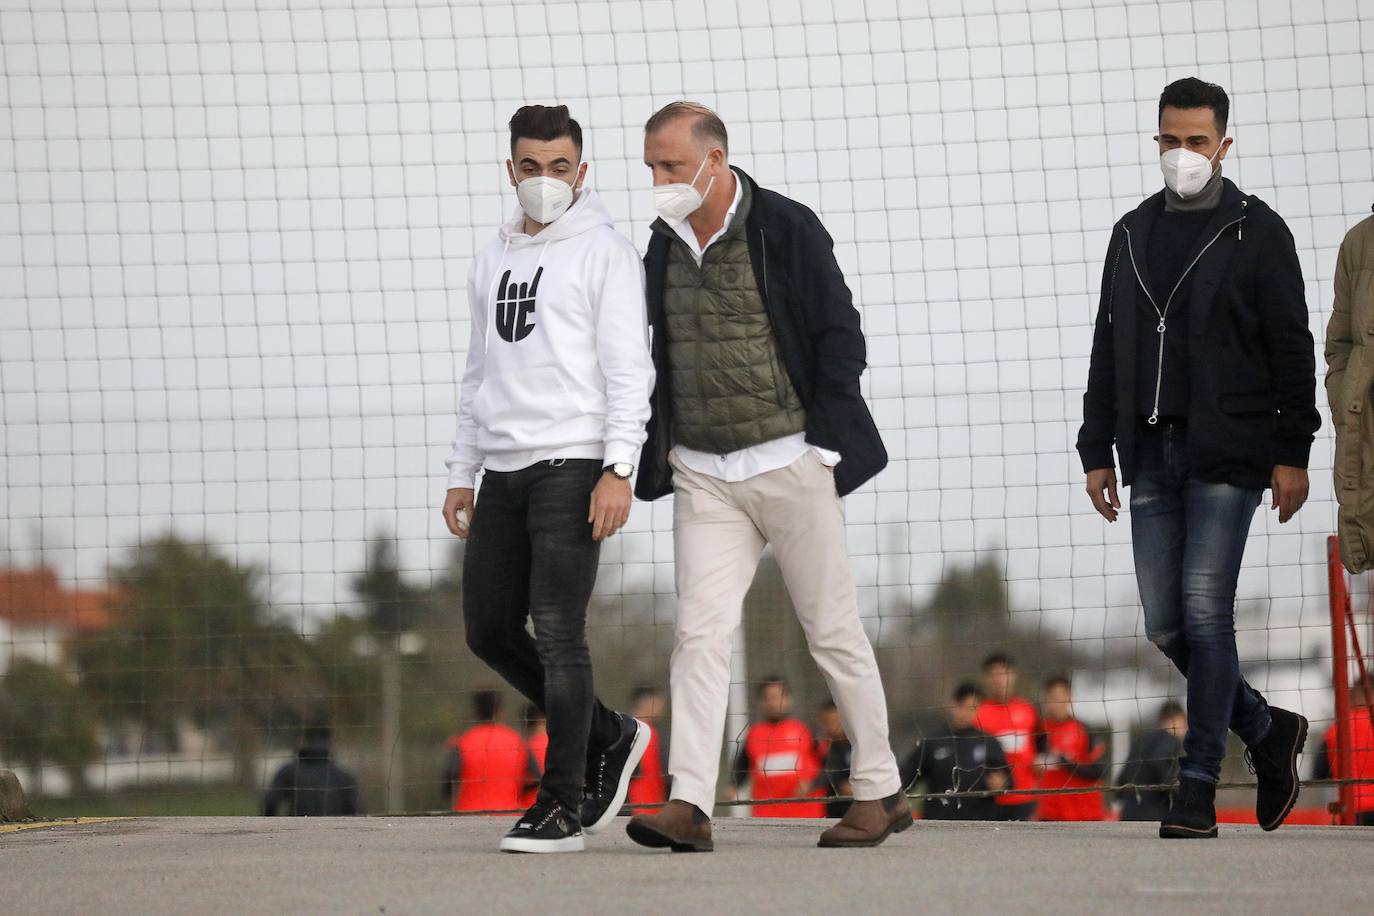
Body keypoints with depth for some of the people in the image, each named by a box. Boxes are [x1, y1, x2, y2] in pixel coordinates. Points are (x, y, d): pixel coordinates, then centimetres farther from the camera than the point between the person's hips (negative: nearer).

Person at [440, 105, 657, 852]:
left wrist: (619, 468, -18)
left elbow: (629, 367, -9)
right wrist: (462, 473, 18)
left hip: (572, 464, -7)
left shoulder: (605, 253, -2)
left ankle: (561, 805, -7)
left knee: (557, 631, -11)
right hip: (503, 471, 7)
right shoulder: (492, 262, 19)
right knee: (490, 631, 6)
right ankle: (607, 737, 23)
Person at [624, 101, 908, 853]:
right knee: (700, 631, -8)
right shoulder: (663, 246, 9)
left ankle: (880, 791, 15)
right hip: (702, 473, 4)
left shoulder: (785, 229, -6)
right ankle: (689, 805, -15)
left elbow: (839, 336, -5)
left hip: (789, 462, -4)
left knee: (833, 631, 4)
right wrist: (658, 454, 10)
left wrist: (822, 444, -10)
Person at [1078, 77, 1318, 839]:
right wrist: (1096, 451, 13)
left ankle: (1198, 790, -6)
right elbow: (1107, 350, 18)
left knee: (1205, 612, -10)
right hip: (1151, 456, 5)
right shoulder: (1133, 234, 15)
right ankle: (1267, 730, 24)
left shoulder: (1256, 232, 0)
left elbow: (1291, 348, -2)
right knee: (1165, 624, 3)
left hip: (1227, 457, -5)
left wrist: (1292, 453, -9)